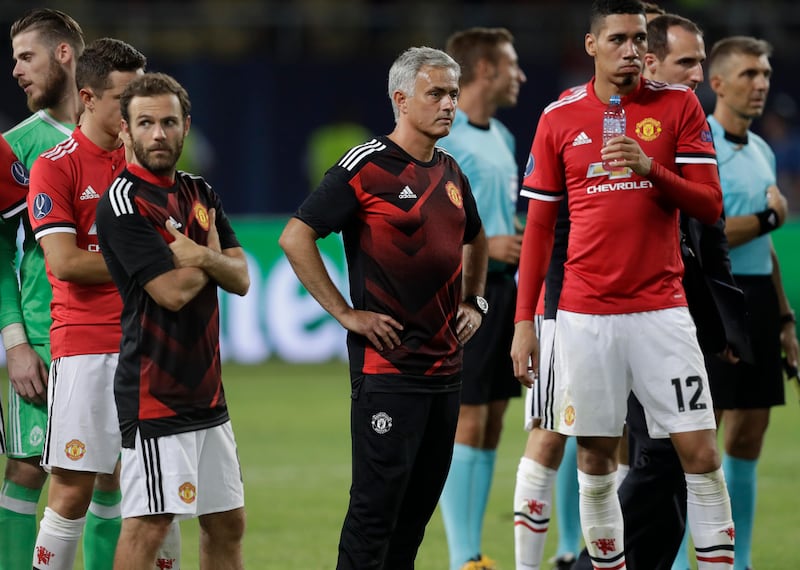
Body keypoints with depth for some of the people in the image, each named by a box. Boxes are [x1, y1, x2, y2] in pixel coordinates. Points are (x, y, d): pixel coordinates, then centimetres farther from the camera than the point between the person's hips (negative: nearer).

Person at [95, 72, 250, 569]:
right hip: (155, 393, -8)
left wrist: (202, 258, -16)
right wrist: (212, 255, 1)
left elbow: (240, 279, 5)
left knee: (228, 522, 12)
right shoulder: (124, 203, -12)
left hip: (207, 392, 8)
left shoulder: (201, 194, 13)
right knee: (149, 524, -11)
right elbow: (173, 291, -18)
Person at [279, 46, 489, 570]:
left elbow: (475, 240, 33)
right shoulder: (366, 165, -9)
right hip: (387, 363, -7)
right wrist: (347, 314, -11)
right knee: (378, 501, -9)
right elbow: (295, 237, -11)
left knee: (421, 502, 10)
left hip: (446, 364, 7)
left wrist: (474, 302, 19)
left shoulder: (451, 172, 13)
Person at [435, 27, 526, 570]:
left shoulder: (502, 137, 16)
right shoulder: (438, 137, -12)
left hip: (503, 289, 9)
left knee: (491, 425, 8)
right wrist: (484, 245, -20)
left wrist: (523, 240, 10)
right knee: (466, 423, -9)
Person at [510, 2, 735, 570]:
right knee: (595, 458, 4)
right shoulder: (560, 118, 4)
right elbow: (539, 226, 8)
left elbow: (710, 206, -3)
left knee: (700, 452, -6)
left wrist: (650, 168, -20)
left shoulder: (679, 105, 1)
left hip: (661, 306, -1)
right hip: (586, 314, 1)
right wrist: (524, 320, 4)